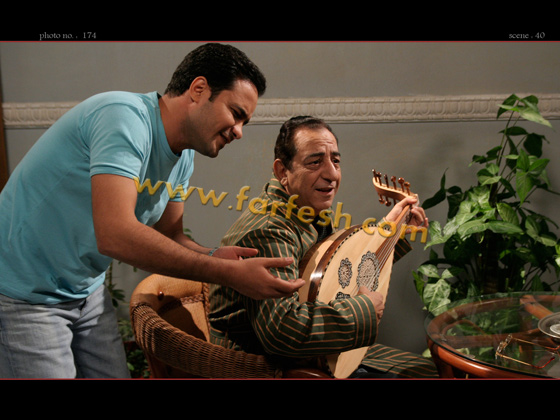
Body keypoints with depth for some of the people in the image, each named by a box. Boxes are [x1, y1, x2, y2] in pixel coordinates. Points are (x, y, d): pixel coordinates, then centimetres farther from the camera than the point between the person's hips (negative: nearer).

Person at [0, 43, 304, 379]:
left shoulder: (182, 160, 1)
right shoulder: (125, 116, -28)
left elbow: (170, 238, 6)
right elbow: (115, 235, -38)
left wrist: (214, 258, -16)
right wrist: (227, 273, -35)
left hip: (87, 291, 8)